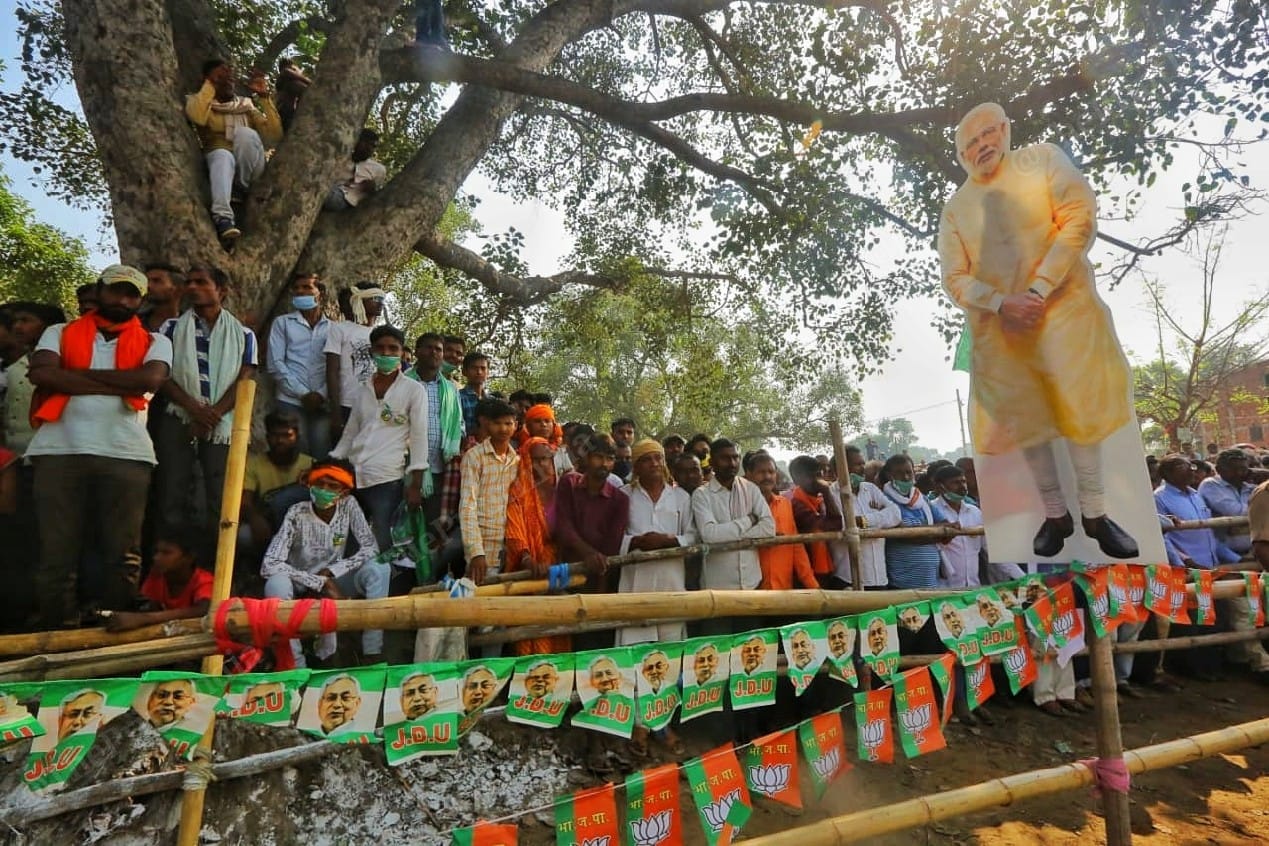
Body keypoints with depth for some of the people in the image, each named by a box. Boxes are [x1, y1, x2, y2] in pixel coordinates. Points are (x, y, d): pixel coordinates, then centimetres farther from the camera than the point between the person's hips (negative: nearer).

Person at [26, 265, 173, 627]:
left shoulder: (154, 342, 14)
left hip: (126, 454, -1)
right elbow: (41, 373, -3)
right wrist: (118, 385, -8)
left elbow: (150, 379, -7)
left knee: (122, 554, 1)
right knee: (56, 552, 3)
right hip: (59, 451, 1)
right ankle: (56, 635, 13)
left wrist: (75, 372, -1)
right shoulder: (60, 333, 17)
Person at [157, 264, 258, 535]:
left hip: (223, 425, -1)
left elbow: (243, 380, -1)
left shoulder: (243, 334, 9)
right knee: (172, 494, 1)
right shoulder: (172, 328, 11)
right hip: (178, 421, 1)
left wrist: (213, 414, -14)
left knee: (222, 497, -1)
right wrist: (194, 408, -15)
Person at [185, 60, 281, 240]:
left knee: (245, 133, -28)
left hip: (249, 170, 1)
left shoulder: (247, 105, 14)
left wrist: (264, 98, -4)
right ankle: (223, 217, -53)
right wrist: (210, 83, -10)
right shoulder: (199, 102, 8)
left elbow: (274, 137, -1)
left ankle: (245, 189, -14)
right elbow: (197, 117, -19)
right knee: (223, 156, -38)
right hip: (217, 160, -1)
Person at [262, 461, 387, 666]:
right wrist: (320, 583, -31)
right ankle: (297, 665, -24)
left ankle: (372, 653, -20)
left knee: (379, 569, -25)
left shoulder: (349, 505, -13)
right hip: (301, 584, -2)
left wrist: (330, 572, -23)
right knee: (276, 583, -36)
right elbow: (269, 565, -29)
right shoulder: (297, 514, -21)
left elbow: (371, 547, -13)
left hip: (333, 579, 2)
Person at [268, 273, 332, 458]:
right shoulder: (282, 322, 10)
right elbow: (276, 364, 1)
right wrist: (302, 394, -7)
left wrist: (321, 394, -10)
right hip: (291, 402, -1)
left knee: (323, 455, -2)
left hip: (324, 403, 1)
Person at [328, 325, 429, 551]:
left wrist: (415, 484, -9)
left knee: (380, 546, -6)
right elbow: (349, 434, 20)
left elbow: (419, 437, -3)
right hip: (352, 476, 5)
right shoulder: (362, 389, 15)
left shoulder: (414, 390, 2)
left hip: (387, 480, -4)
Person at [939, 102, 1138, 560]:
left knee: (1081, 412, 4)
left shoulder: (1042, 158, 3)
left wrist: (1039, 290, -18)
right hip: (998, 327, 2)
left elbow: (1080, 218, -9)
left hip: (1062, 310, -1)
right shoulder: (955, 208, 6)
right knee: (1025, 420, 7)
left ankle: (1095, 514, 18)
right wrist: (1002, 304, -17)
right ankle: (1055, 514, 22)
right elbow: (955, 279, 0)